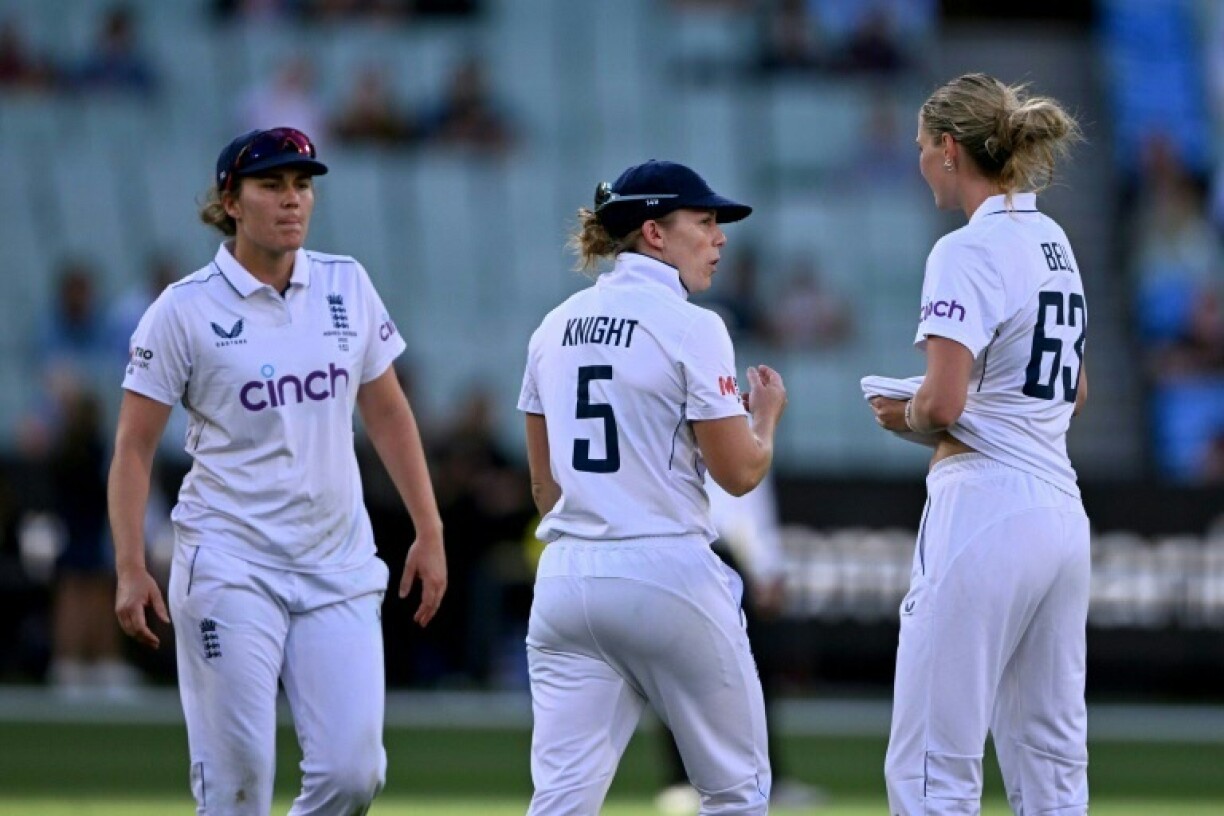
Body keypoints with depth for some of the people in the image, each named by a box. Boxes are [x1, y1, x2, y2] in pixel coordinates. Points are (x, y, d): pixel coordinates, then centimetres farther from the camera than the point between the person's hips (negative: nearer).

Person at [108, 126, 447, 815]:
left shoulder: (348, 286, 6)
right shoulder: (185, 310, -5)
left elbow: (388, 413, 14)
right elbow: (134, 446, -3)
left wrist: (429, 532, 10)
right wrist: (131, 569, -11)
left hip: (339, 562, 4)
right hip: (230, 568, -4)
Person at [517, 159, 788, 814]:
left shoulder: (557, 328, 11)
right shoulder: (691, 328, -8)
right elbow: (739, 473, -6)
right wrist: (767, 415, 13)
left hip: (566, 580, 5)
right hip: (668, 576, -5)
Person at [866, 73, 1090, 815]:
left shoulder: (968, 252, -12)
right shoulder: (1054, 243, 14)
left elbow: (944, 403, -21)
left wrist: (905, 417, 0)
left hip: (983, 512, -9)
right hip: (1061, 514, 9)